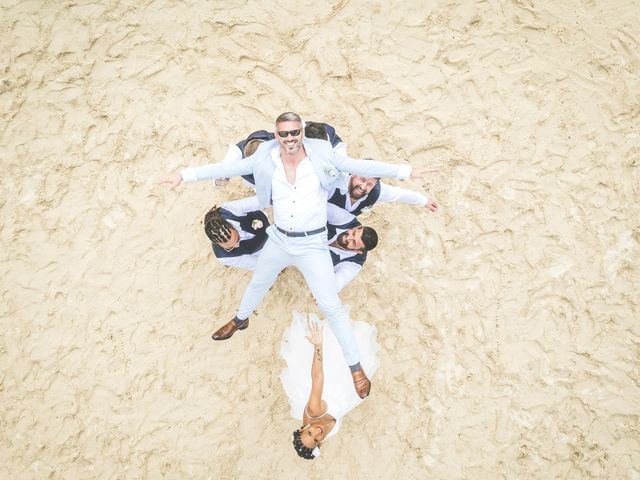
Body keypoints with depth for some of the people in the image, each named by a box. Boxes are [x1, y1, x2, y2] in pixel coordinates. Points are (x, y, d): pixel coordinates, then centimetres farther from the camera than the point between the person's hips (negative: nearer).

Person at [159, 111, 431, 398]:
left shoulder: (321, 156, -16)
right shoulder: (265, 159, -10)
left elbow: (361, 166, -15)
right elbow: (228, 168, -4)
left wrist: (405, 171, -21)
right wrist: (185, 175, -5)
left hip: (312, 245, -3)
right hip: (278, 241, 4)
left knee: (331, 306, -3)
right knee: (258, 284, 28)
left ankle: (355, 366, 12)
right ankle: (240, 320, 59)